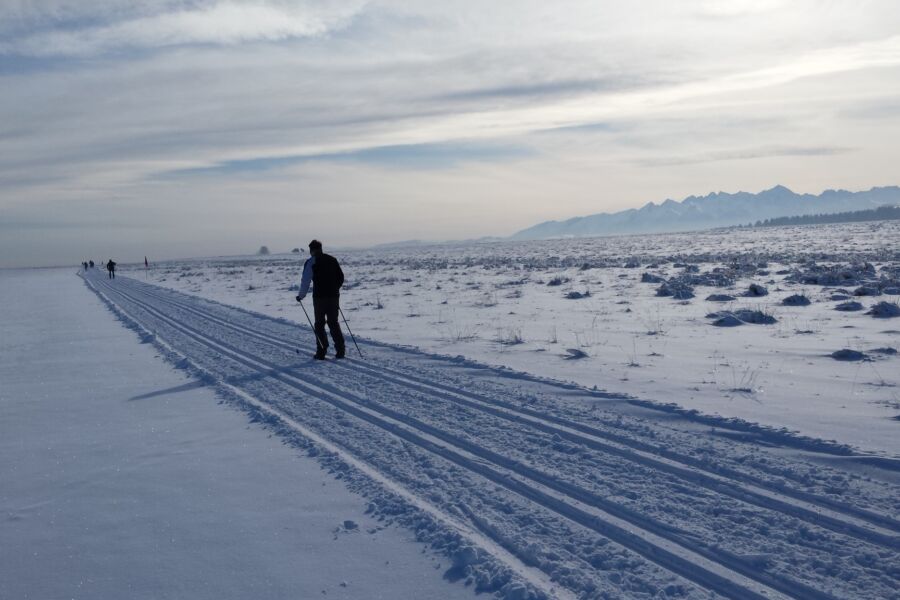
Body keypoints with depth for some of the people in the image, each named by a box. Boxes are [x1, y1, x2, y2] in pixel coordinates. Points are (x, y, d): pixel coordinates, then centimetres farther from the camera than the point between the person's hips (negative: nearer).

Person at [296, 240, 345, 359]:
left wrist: (300, 296, 3)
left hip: (319, 297, -4)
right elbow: (341, 277, 15)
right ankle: (340, 350, 6)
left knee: (319, 324, 5)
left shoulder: (311, 262, -4)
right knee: (334, 323, 12)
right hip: (334, 296, 4)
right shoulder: (332, 259, 11)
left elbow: (305, 281, -8)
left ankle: (321, 352, 2)